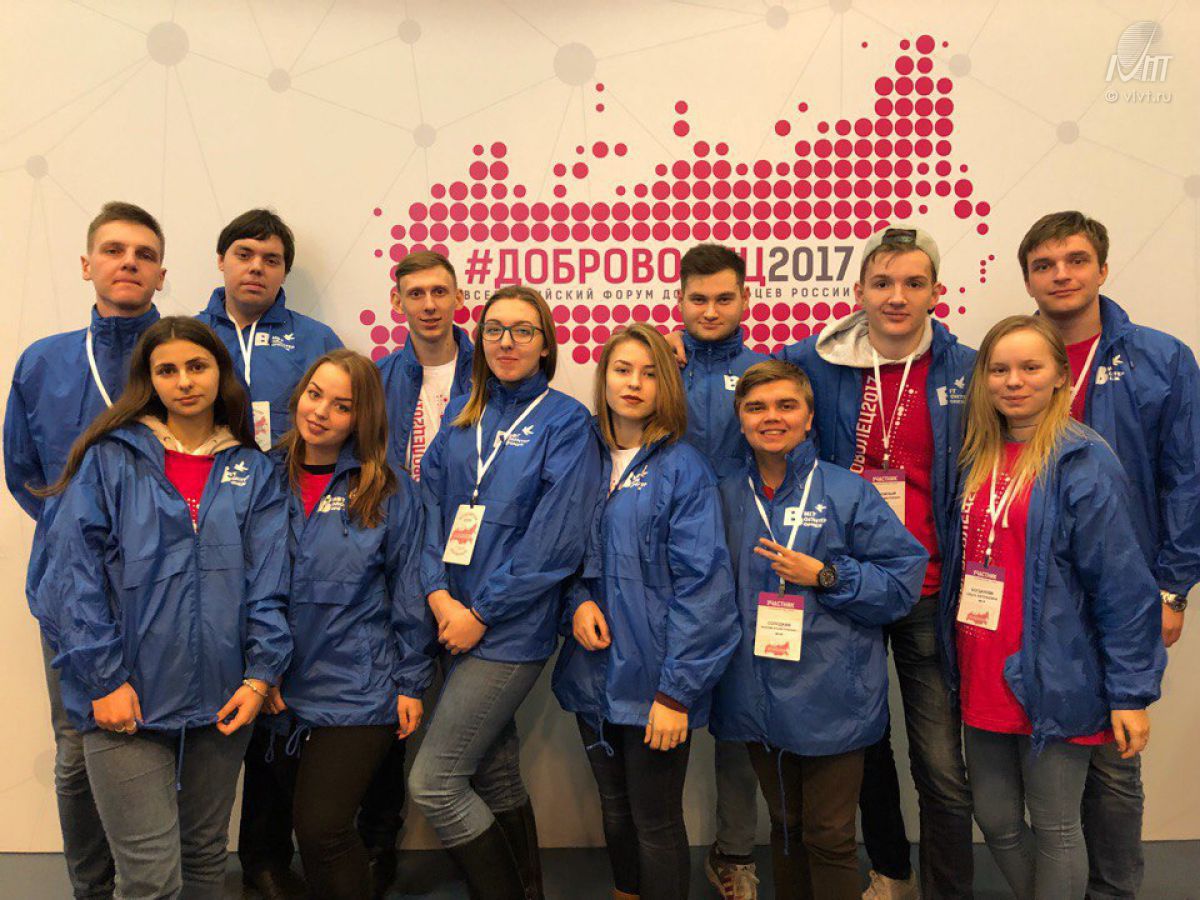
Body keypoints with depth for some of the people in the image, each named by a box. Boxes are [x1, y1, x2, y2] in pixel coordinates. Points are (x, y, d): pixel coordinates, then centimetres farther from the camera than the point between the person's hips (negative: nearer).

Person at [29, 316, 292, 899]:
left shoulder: (252, 472, 8)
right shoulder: (110, 458, 0)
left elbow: (268, 582, 3)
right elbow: (72, 574, -6)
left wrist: (260, 675, -6)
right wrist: (104, 679, -12)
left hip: (221, 700, 3)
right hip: (125, 699, -3)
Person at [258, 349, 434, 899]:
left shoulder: (389, 492, -6)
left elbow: (409, 595, -3)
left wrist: (411, 683, -4)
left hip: (358, 689, -4)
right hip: (282, 688, 4)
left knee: (321, 829, -8)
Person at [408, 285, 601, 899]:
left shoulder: (565, 422, -7)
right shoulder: (460, 417, 11)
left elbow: (555, 540, -13)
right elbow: (432, 505, 7)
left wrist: (482, 613, -14)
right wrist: (438, 591, -8)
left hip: (511, 630, -6)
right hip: (458, 622, 6)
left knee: (433, 783, -5)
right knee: (496, 774, 16)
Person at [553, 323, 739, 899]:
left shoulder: (682, 469, -9)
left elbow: (701, 584, -14)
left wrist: (676, 691, -17)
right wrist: (578, 600, -9)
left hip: (652, 681, -5)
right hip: (595, 673, 5)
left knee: (656, 823, 7)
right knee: (615, 810, 20)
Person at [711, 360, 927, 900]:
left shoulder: (847, 492, -8)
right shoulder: (727, 497, 5)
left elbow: (903, 578, -11)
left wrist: (825, 575, -18)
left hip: (830, 699, -4)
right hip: (757, 697, 4)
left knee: (828, 838, 6)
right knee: (784, 826, 21)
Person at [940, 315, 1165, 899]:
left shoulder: (1082, 462, -12)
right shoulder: (978, 458, 7)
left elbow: (1122, 586, -14)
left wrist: (1131, 692, -14)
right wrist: (959, 661, 7)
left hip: (1052, 681, -6)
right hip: (983, 677, 6)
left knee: (1053, 828, 10)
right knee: (996, 822, 17)